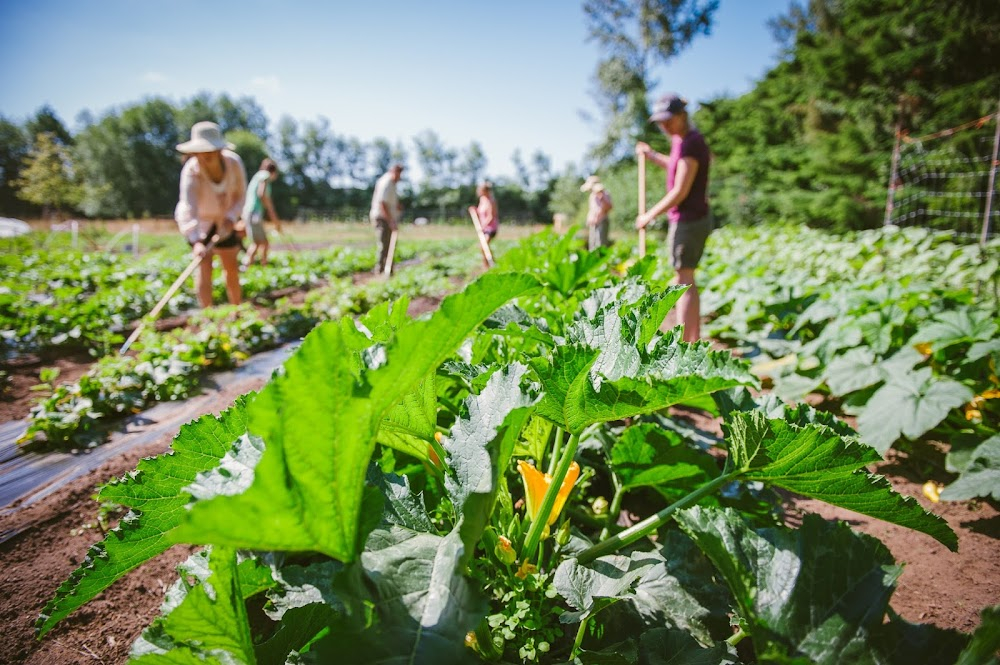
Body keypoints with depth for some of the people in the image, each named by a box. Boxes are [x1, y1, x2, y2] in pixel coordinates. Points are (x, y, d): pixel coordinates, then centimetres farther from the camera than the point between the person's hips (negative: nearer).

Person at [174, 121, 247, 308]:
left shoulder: (234, 162, -23)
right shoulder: (191, 171, -33)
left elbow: (240, 194, -7)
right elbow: (188, 209, -43)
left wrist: (231, 217, -23)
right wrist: (196, 241, -57)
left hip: (224, 219, 4)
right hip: (199, 221, -3)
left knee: (232, 268, 8)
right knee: (204, 265, -16)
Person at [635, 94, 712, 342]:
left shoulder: (691, 143, -18)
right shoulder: (681, 139, 10)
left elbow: (680, 191, -20)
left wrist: (650, 215, -12)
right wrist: (653, 156, 26)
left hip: (688, 221, -10)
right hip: (696, 219, 10)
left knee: (683, 282, -6)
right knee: (687, 280, 16)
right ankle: (695, 339, 25)